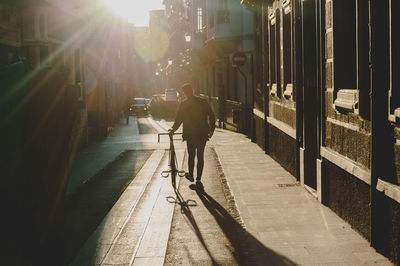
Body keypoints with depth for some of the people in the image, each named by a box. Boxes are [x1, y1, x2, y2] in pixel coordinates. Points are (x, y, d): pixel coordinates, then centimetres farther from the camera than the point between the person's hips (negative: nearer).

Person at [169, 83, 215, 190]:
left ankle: (191, 175, 29)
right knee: (200, 156, 6)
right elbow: (211, 116, 1)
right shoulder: (203, 102, -1)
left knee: (191, 155, 17)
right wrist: (211, 129, 11)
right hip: (202, 133, 1)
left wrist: (173, 129, 6)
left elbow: (179, 119, -8)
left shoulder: (183, 104, -7)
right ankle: (198, 180, 1)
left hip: (190, 134, -1)